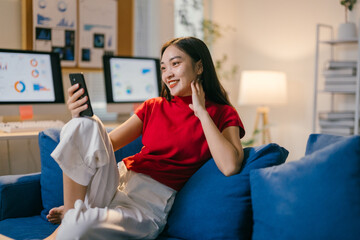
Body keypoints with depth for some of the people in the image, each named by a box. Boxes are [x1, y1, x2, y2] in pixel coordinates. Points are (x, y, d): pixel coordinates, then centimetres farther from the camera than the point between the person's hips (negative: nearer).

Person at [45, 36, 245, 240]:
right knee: (84, 125, -24)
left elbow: (230, 167, -15)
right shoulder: (153, 107, 16)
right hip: (117, 179, 5)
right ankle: (70, 213, -12)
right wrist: (80, 117, -9)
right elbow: (106, 143, 11)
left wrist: (201, 112, -7)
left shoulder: (223, 114, 4)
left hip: (151, 200, -4)